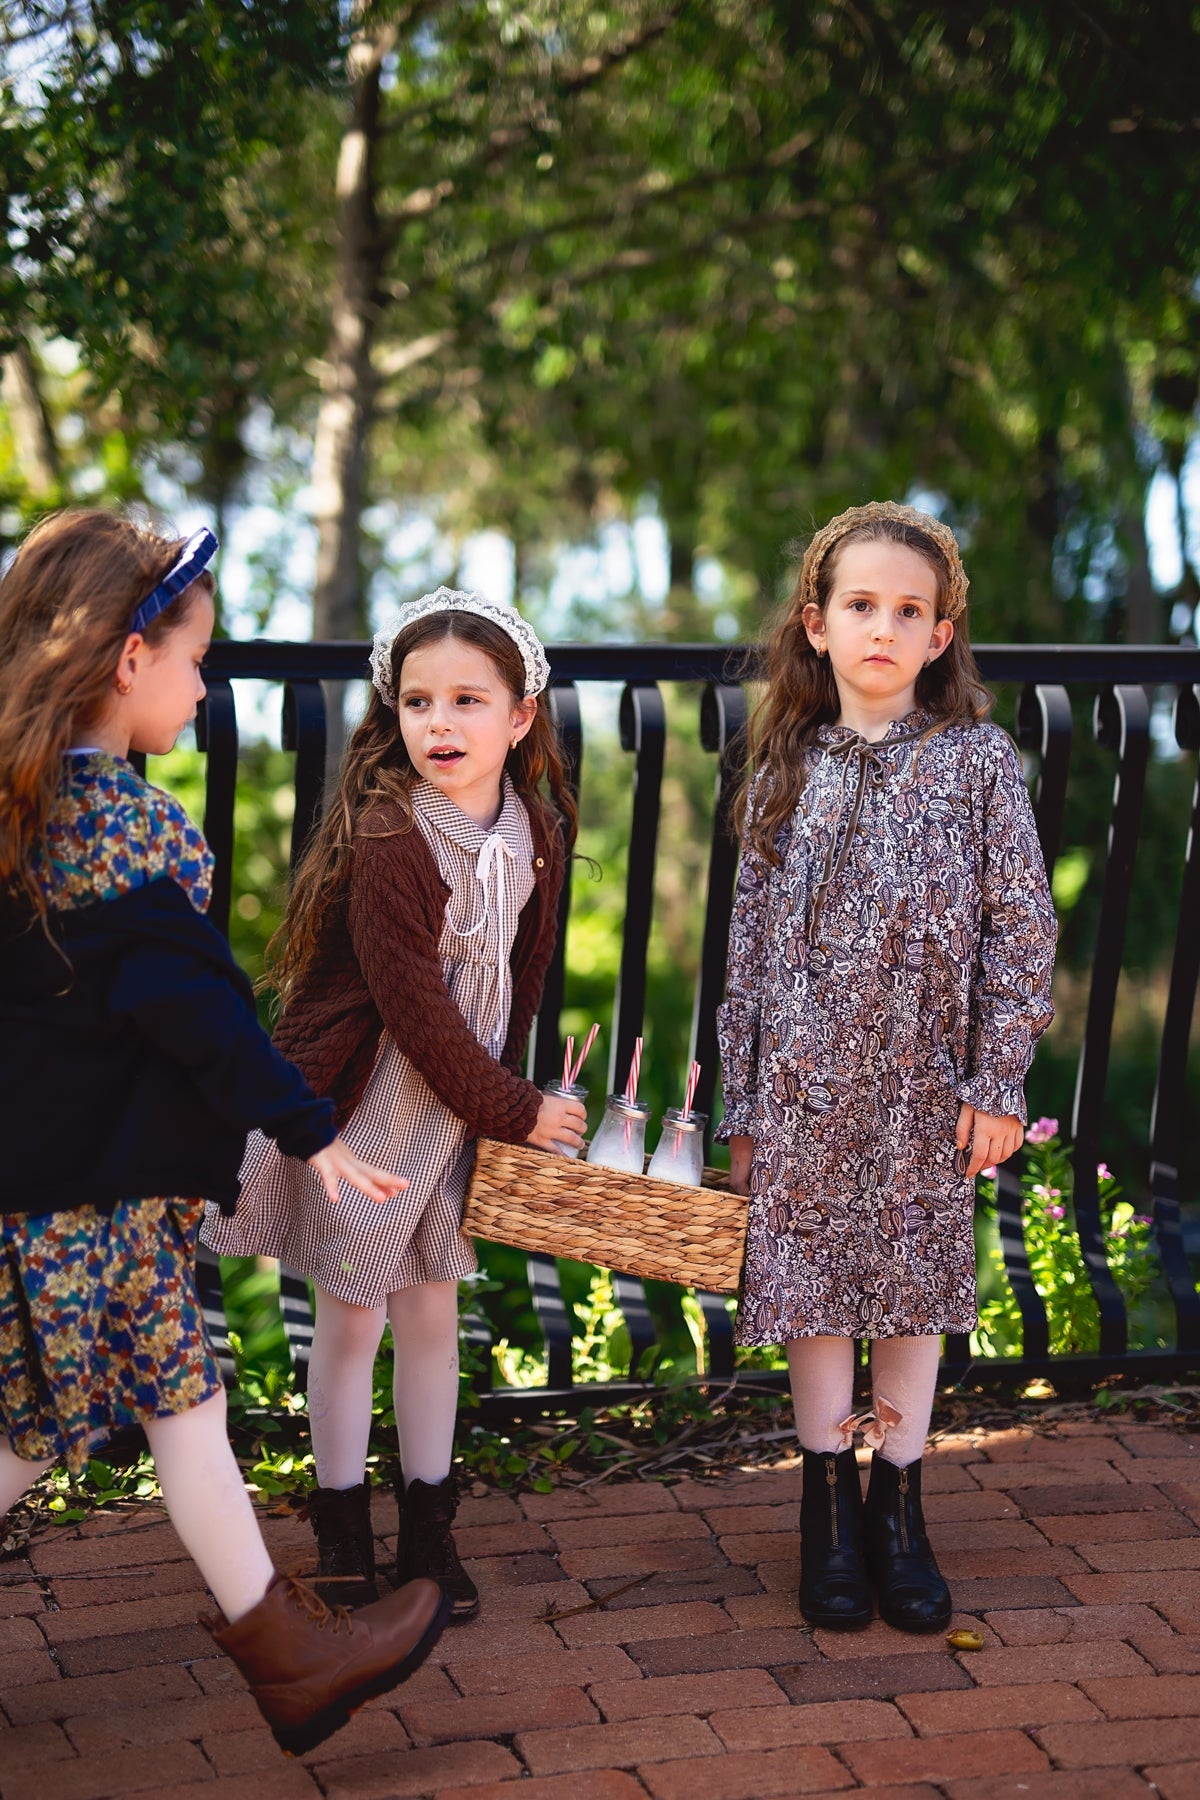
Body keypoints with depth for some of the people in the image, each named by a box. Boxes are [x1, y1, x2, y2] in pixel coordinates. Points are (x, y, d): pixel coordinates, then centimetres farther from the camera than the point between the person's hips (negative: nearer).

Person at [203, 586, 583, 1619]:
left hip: (462, 1105, 5)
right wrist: (516, 1111, -14)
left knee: (432, 1312, 13)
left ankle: (429, 1524, 26)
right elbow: (415, 1011, -22)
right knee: (351, 1316, 8)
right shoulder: (388, 843, -23)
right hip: (361, 1107, -5)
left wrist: (505, 1089, 7)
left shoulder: (536, 833, -3)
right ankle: (341, 1520, 25)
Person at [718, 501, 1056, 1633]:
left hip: (925, 1085, -1)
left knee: (915, 1289, 9)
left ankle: (897, 1504, 25)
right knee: (814, 1286, 7)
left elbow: (1021, 933, -2)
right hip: (805, 1084, 1)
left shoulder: (979, 763, -2)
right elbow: (750, 945, 6)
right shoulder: (784, 775, 4)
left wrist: (997, 1084, -8)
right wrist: (741, 1108, 5)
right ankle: (828, 1508, 23)